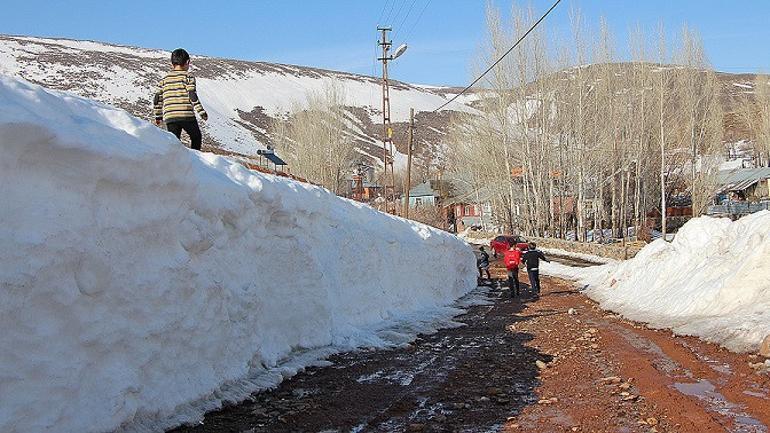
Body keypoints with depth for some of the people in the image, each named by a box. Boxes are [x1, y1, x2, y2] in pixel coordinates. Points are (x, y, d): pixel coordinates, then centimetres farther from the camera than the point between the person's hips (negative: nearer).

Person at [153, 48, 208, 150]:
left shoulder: (164, 79, 14)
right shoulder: (188, 77, 0)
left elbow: (157, 99, 12)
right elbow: (192, 96, -10)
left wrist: (158, 116, 22)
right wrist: (201, 112, -7)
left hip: (169, 118, 4)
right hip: (186, 115, -4)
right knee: (196, 137, 18)